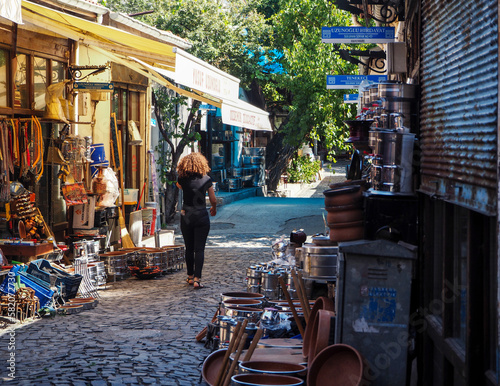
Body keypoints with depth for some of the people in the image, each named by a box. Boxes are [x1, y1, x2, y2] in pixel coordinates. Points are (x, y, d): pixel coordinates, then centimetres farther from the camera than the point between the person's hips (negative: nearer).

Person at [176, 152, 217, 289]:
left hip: (186, 217, 2)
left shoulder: (183, 179, -4)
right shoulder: (206, 179, -5)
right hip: (202, 217, -1)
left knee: (189, 248, 14)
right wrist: (214, 208, 22)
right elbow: (213, 200, 3)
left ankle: (190, 276, 24)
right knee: (199, 249, -2)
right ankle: (197, 279, -10)